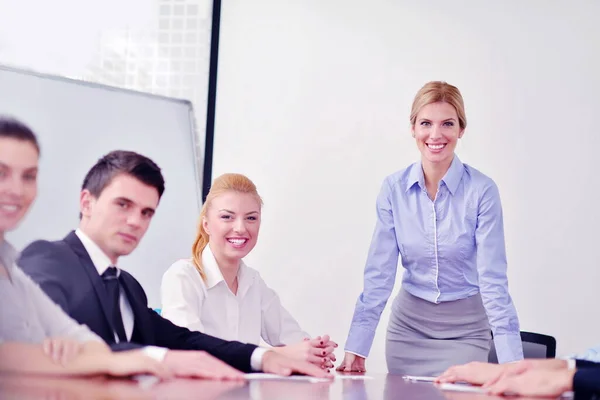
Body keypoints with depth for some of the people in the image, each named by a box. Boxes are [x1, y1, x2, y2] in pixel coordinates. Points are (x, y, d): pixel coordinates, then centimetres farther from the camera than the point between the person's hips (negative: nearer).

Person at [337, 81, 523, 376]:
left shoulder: (482, 190, -15)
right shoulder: (394, 188, -6)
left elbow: (493, 279, -16)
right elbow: (379, 273, -6)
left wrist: (513, 362, -23)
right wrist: (355, 349, -11)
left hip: (465, 329, -2)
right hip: (408, 324, 3)